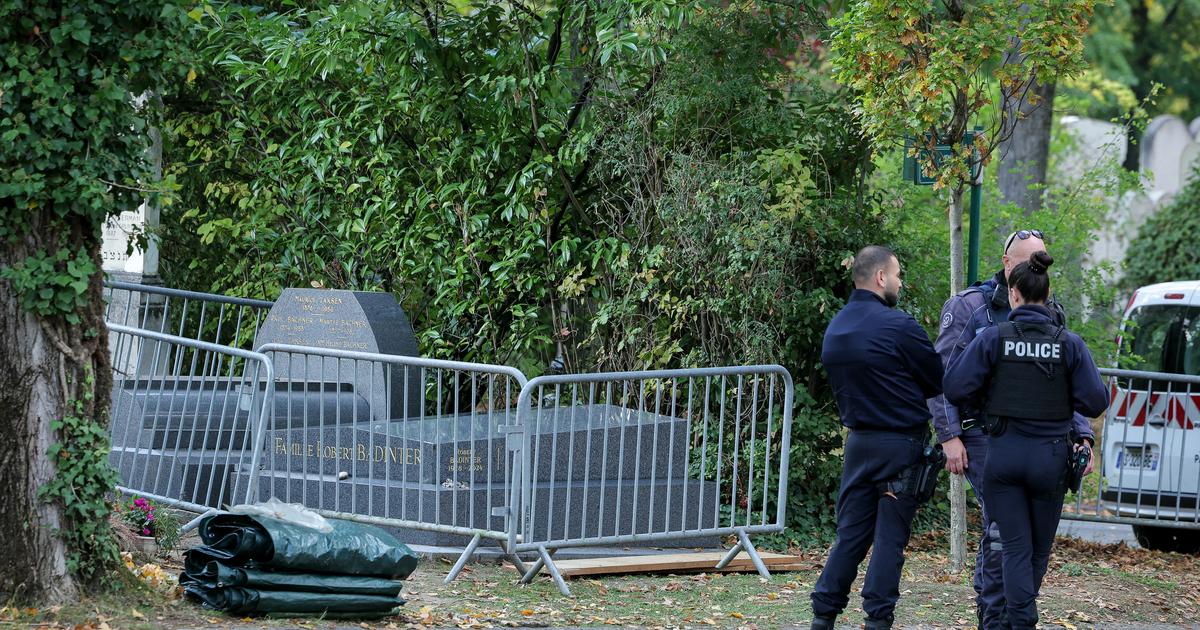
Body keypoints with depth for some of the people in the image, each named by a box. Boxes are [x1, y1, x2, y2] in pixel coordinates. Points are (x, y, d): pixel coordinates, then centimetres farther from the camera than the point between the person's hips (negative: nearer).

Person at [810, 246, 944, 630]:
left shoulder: (834, 329, 8)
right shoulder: (897, 326, -15)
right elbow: (938, 379, -6)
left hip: (858, 439, 6)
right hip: (902, 442, -6)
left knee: (850, 533, 11)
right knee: (890, 537, 0)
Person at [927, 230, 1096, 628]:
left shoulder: (1052, 315, 14)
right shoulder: (969, 307, -1)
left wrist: (1083, 436, 10)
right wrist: (949, 436, -11)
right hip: (984, 435, -5)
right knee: (1004, 525, -13)